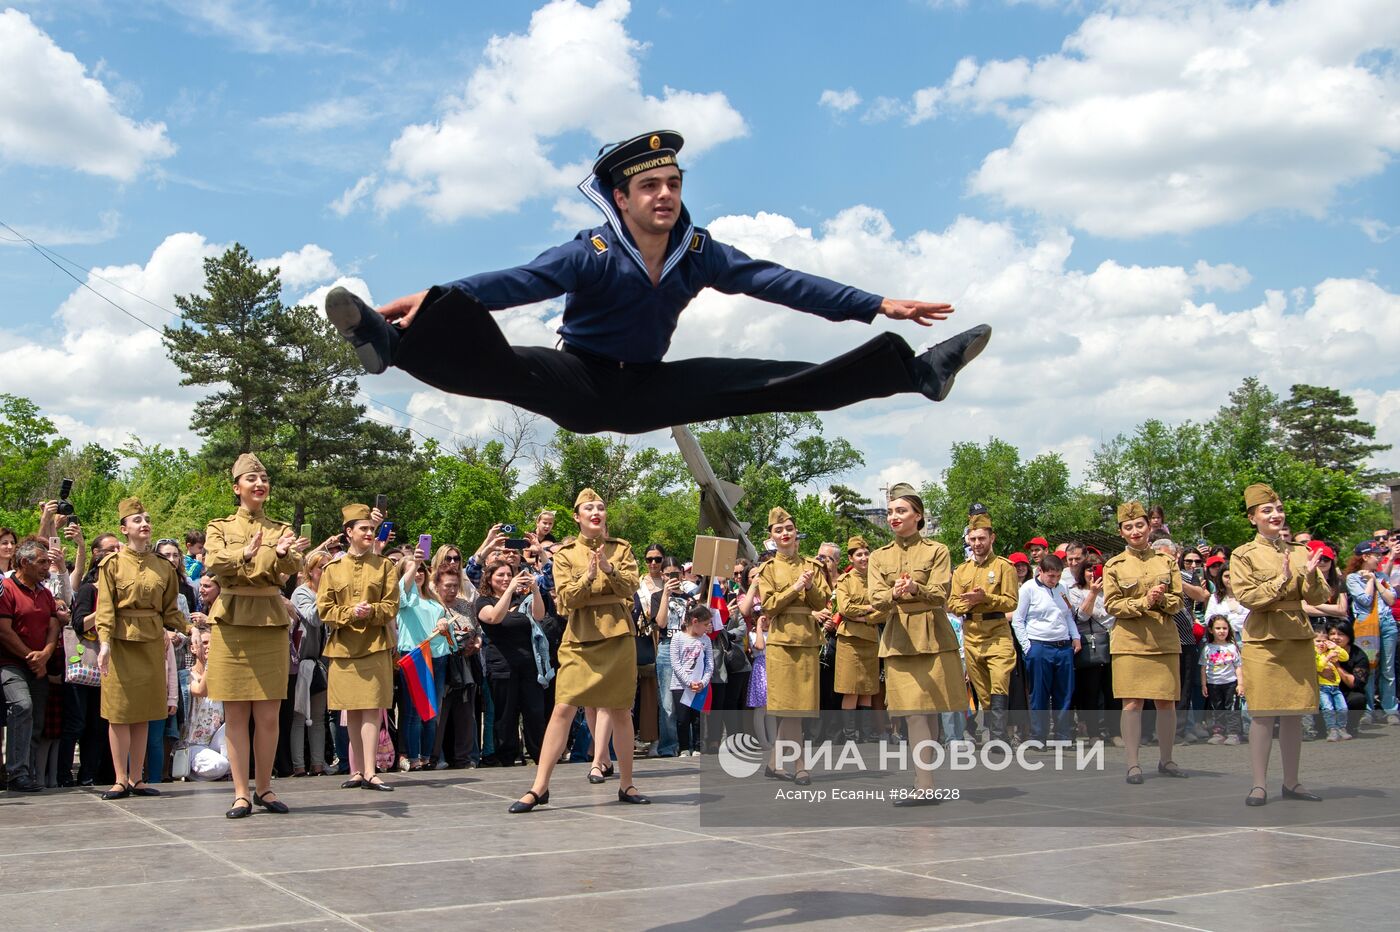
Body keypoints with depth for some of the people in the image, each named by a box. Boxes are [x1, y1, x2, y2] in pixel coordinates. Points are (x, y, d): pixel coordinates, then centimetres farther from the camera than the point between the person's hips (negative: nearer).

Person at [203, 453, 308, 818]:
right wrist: (245, 555, -33)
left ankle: (265, 788, 14)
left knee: (268, 715, 2)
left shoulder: (281, 530, 12)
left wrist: (282, 553, -32)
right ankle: (241, 793, 6)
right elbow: (213, 563, -13)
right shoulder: (219, 527, 9)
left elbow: (292, 567, -8)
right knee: (235, 714, 0)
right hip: (231, 623, -1)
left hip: (270, 624, 1)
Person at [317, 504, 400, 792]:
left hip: (375, 645, -2)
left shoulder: (385, 566, 6)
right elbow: (324, 609, 3)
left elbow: (391, 606, 1)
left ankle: (369, 772, -10)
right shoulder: (332, 569, 9)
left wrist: (371, 611, -19)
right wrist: (351, 613, -15)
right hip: (343, 647, 2)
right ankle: (359, 770, 15)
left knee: (371, 708, -8)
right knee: (351, 711, 7)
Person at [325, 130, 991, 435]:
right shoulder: (591, 254, -20)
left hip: (648, 390, 4)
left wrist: (876, 305, -11)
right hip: (579, 385, -3)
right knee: (496, 367, -36)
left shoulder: (698, 252, -7)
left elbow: (777, 281, -7)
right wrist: (437, 299, -49)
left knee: (773, 383, -1)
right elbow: (517, 282, -32)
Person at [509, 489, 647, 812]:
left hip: (618, 637, 1)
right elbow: (566, 598, -5)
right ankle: (539, 787, -6)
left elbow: (630, 588, -4)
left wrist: (610, 569, -21)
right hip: (580, 639, -1)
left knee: (620, 712, 6)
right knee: (562, 709, -8)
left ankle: (626, 786, 17)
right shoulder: (565, 554, 5)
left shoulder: (622, 548, 9)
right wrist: (588, 576, -22)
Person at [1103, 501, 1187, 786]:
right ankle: (1133, 764, -1)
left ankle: (1166, 760, 19)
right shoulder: (1114, 565, 4)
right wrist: (1144, 602, -16)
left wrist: (1162, 599, -14)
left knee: (1167, 701, 5)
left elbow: (1178, 601, 8)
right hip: (1130, 641, -2)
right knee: (1132, 702, -6)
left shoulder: (1167, 561, 10)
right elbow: (1112, 605, -2)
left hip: (1165, 641, 2)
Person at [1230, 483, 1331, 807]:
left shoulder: (1299, 552, 12)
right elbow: (1247, 597, -11)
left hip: (1298, 638, 4)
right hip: (1263, 640, -4)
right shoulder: (1243, 555, 0)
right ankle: (1259, 784, 0)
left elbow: (1319, 598, 7)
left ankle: (1291, 782, 15)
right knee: (1263, 712, -5)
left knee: (1294, 712, 7)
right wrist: (1282, 582, -22)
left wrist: (1310, 576, -14)